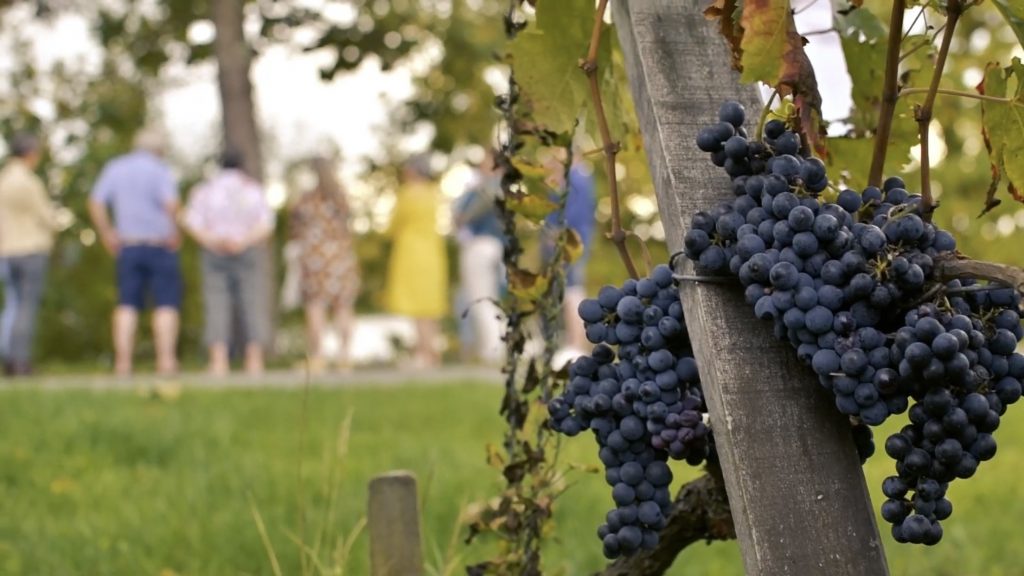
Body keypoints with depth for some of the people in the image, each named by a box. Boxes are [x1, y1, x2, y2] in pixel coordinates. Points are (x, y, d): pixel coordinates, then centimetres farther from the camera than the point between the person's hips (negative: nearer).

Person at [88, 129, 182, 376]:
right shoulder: (160, 170, -6)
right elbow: (170, 203, -20)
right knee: (166, 305, 1)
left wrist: (107, 235, 9)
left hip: (127, 246, 4)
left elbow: (96, 203, 3)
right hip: (160, 245, -4)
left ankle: (122, 361, 2)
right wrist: (175, 233, -7)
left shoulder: (114, 168, 8)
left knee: (127, 305, 6)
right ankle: (166, 360, -5)